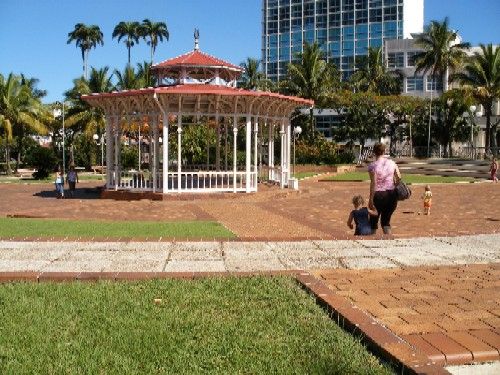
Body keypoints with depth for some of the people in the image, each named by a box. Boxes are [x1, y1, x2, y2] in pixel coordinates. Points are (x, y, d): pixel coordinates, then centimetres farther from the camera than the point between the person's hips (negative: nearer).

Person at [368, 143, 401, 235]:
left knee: (373, 220, 10)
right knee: (386, 220, 15)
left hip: (378, 195, -4)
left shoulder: (372, 166, -9)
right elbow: (399, 178, 3)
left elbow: (373, 183, -14)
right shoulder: (392, 163, 5)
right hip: (392, 194, 4)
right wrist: (396, 192, 16)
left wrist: (371, 200, -11)